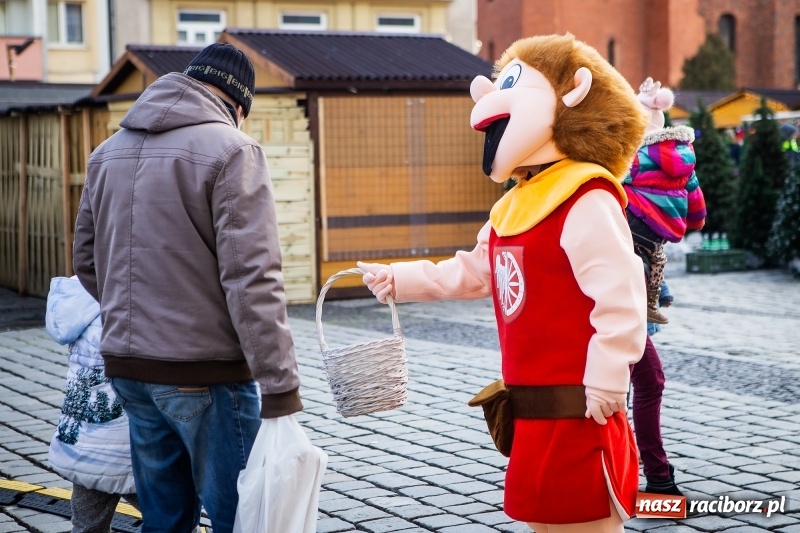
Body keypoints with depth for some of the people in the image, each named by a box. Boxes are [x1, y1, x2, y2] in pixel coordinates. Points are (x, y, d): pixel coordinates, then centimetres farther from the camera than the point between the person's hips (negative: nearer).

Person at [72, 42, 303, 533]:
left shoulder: (109, 153, 11)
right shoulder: (231, 151, -12)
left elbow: (87, 261, 17)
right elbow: (252, 281, -19)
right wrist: (281, 392, -19)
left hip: (127, 366, 7)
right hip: (204, 373, -7)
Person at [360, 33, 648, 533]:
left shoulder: (586, 200, -19)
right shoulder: (516, 205, 13)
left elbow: (620, 297, -25)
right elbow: (472, 272, 25)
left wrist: (606, 383, -24)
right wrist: (399, 280, 21)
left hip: (576, 411, -10)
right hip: (531, 409, 10)